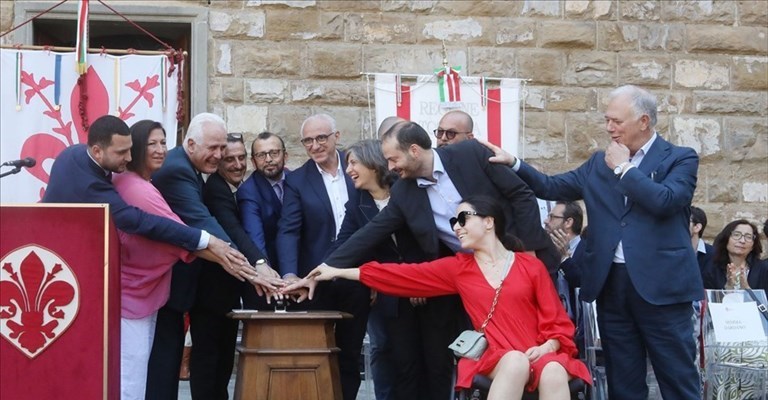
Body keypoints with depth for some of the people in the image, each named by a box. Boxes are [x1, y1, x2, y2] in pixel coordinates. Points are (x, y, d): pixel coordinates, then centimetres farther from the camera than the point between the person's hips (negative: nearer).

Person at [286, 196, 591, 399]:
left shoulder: (531, 266, 9)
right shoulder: (458, 268, 13)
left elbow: (558, 323, 8)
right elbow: (402, 275, 11)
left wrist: (546, 348, -14)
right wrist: (337, 272, 10)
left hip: (539, 356, 0)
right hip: (496, 360, 0)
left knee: (554, 373, -36)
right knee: (515, 361, -36)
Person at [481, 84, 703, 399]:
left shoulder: (680, 159, -1)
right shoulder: (599, 163, 14)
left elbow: (666, 201, -18)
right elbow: (551, 187, 13)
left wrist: (624, 168, -8)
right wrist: (512, 163, 0)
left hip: (661, 284, -5)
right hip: (612, 284, 5)